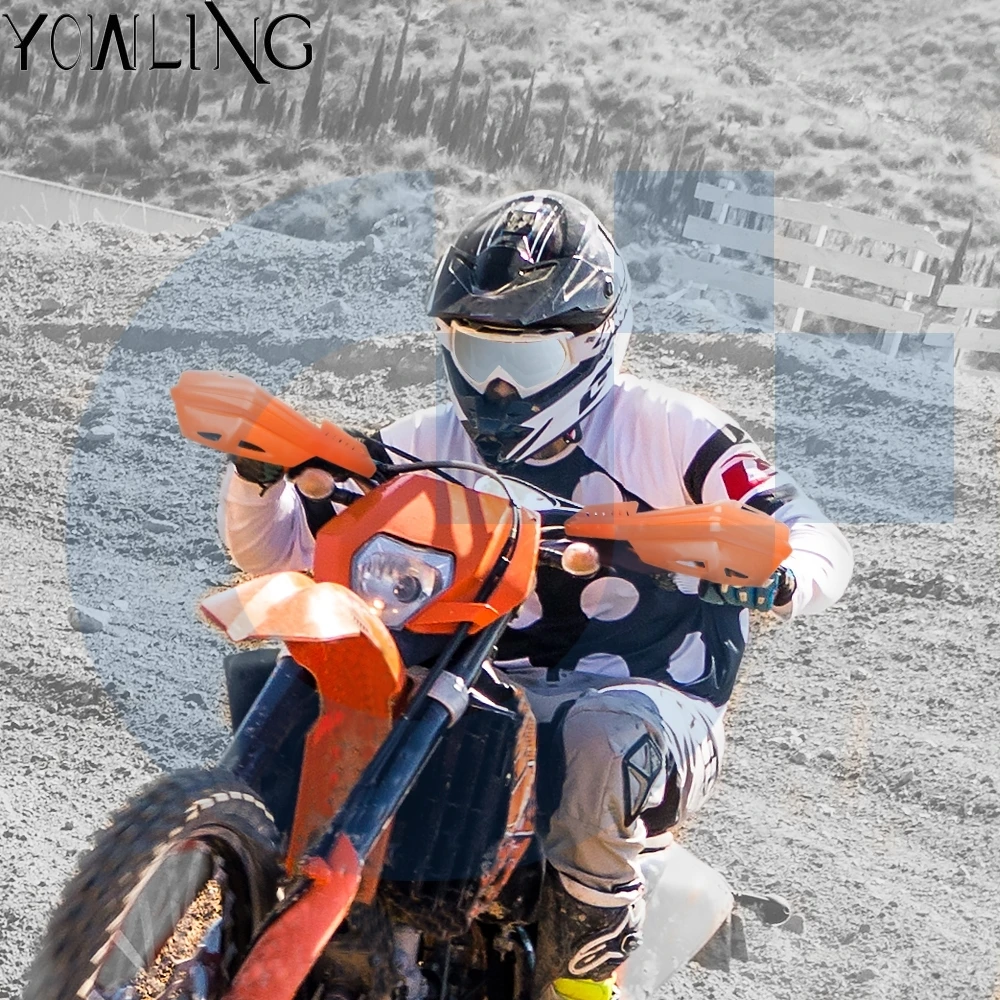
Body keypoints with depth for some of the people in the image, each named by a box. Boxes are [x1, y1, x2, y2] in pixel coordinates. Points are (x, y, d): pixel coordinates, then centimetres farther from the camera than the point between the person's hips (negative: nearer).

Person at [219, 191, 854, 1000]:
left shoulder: (662, 429, -2)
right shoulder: (434, 444, 10)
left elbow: (823, 544, -8)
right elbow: (278, 546, 10)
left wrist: (776, 575, -32)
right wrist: (257, 472, -12)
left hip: (654, 703, -3)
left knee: (604, 738, -40)